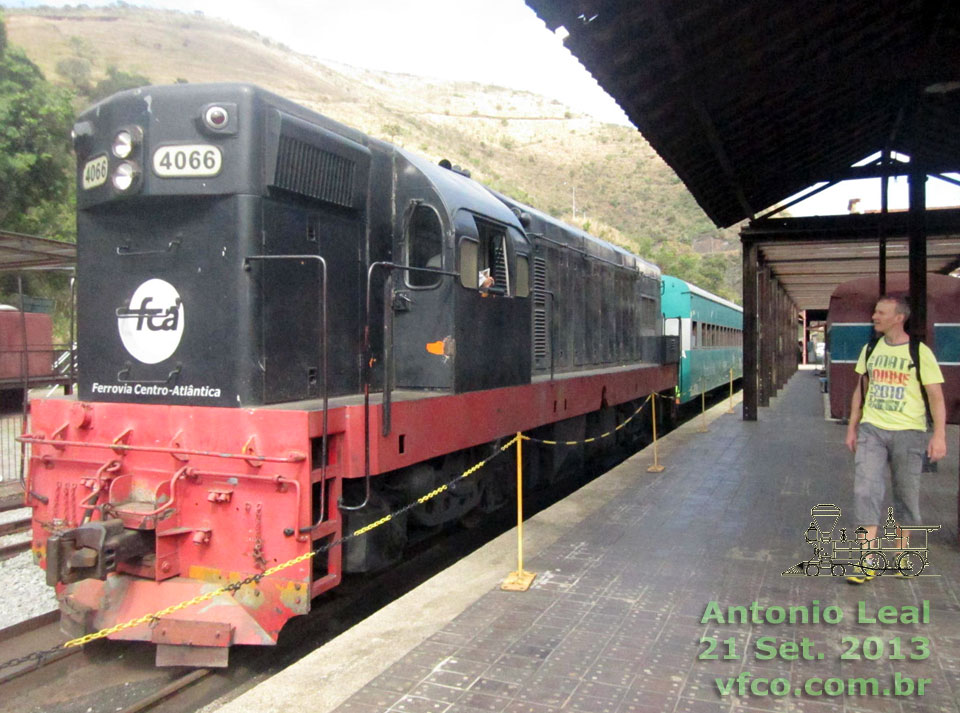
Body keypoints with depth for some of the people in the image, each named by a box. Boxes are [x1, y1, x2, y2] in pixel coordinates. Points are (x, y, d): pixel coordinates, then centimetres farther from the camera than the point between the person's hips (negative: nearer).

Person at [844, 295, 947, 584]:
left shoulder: (919, 352, -5)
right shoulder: (870, 349, 8)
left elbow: (936, 396, -6)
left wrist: (939, 435, -14)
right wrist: (852, 427, 14)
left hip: (908, 432, -3)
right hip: (872, 430, 3)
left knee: (906, 495, 7)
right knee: (866, 489, -8)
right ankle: (868, 562, -6)